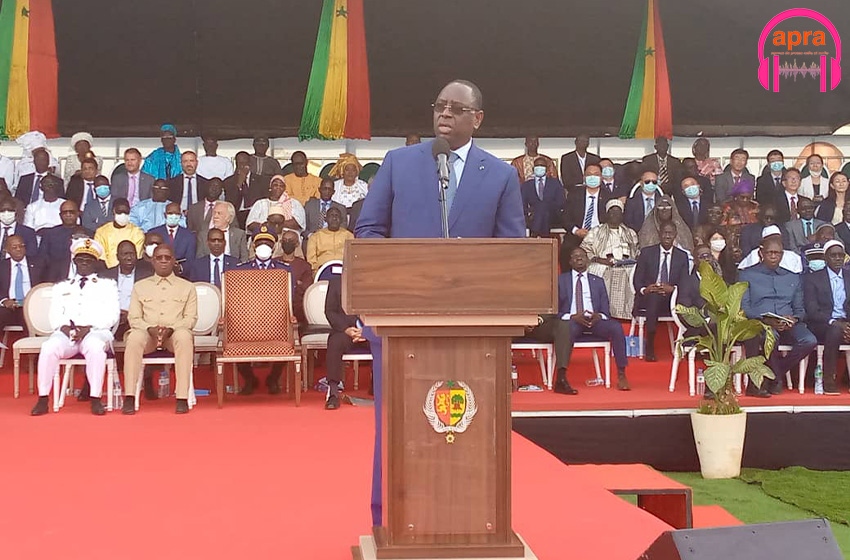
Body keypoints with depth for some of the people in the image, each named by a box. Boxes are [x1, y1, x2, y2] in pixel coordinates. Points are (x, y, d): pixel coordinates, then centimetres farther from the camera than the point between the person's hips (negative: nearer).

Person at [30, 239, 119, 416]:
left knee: (96, 347, -39)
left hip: (96, 331, -2)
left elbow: (111, 315, 6)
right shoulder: (61, 287, 27)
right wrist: (64, 326, -9)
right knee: (49, 348, -32)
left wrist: (89, 327, -11)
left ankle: (96, 399, -36)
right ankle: (43, 399, -28)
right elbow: (54, 315, 15)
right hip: (66, 333, 2)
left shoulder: (108, 285, 20)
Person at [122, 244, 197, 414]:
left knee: (184, 336, -38)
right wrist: (150, 329, -12)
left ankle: (182, 398, -40)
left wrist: (171, 329, -14)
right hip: (148, 333, 1)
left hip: (176, 332, -1)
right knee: (134, 338, -35)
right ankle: (129, 397, -36)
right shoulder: (140, 286, 19)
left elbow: (191, 317, 6)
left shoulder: (187, 287, 17)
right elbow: (134, 318, 10)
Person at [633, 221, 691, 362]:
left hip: (672, 299, 1)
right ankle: (649, 348, -31)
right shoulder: (646, 252, 10)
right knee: (654, 296, -39)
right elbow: (637, 280, 4)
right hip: (647, 298, -1)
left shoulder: (682, 256, 14)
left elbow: (685, 284, 4)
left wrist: (672, 288, -20)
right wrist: (644, 290, -19)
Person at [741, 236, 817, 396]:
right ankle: (776, 378, -15)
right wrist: (765, 320, -16)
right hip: (759, 323, -4)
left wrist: (795, 319, -5)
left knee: (810, 341, -29)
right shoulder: (748, 275, 13)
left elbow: (800, 309, 20)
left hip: (788, 326, 4)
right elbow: (743, 308, 2)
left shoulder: (793, 278, 26)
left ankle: (769, 377, -13)